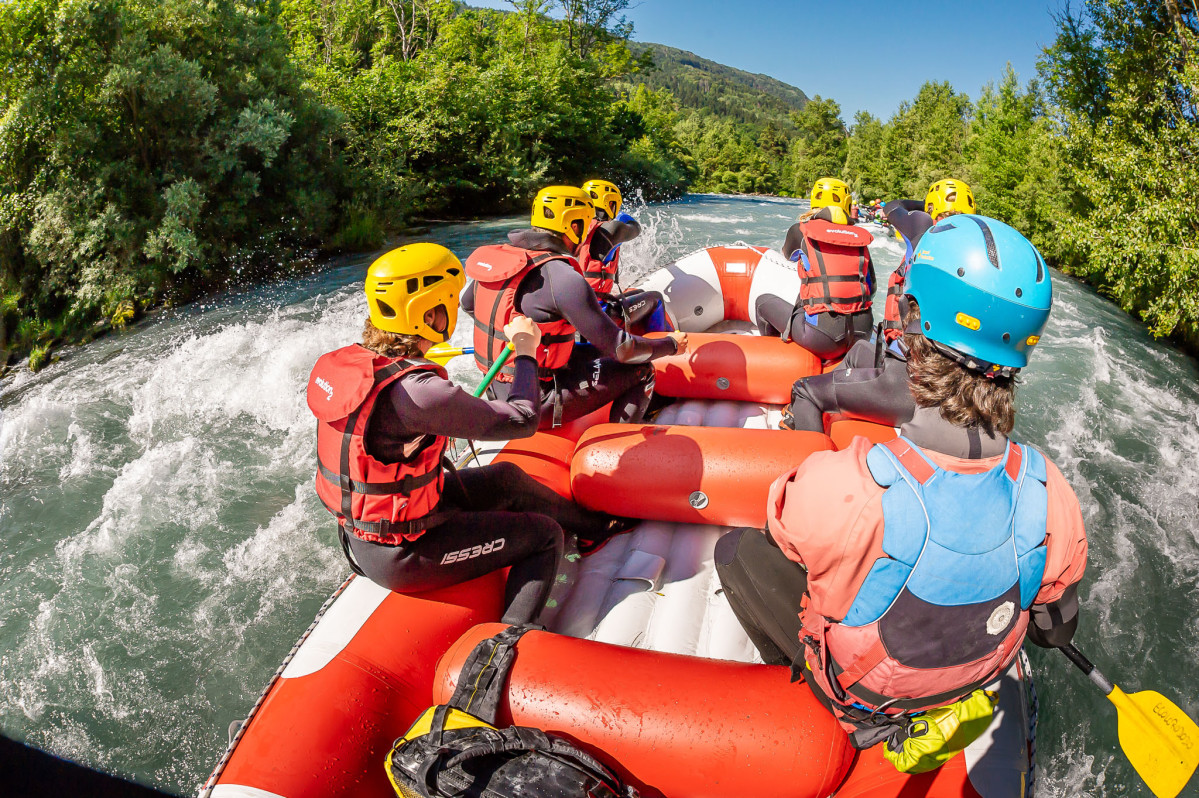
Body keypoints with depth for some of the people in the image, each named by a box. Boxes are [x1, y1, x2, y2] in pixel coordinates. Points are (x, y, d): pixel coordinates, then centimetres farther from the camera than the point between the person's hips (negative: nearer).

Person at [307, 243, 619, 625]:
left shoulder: (344, 362, -5)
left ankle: (592, 524, 40)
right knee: (545, 536, 3)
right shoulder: (416, 391, -33)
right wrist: (525, 350, -10)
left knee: (506, 478, 20)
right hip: (399, 556, -9)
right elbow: (523, 420, -24)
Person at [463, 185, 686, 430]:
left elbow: (467, 303, 19)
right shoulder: (563, 278, -23)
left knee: (594, 352, 24)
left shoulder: (496, 256, 0)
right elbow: (619, 347, -18)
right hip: (535, 405, -8)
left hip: (496, 391, 9)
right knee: (641, 373, 1)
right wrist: (671, 344, -1)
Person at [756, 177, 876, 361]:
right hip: (862, 335, 5)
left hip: (823, 338, -5)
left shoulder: (801, 230, 2)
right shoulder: (860, 236, 10)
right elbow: (871, 289, 15)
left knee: (764, 301, 19)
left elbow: (787, 254, 26)